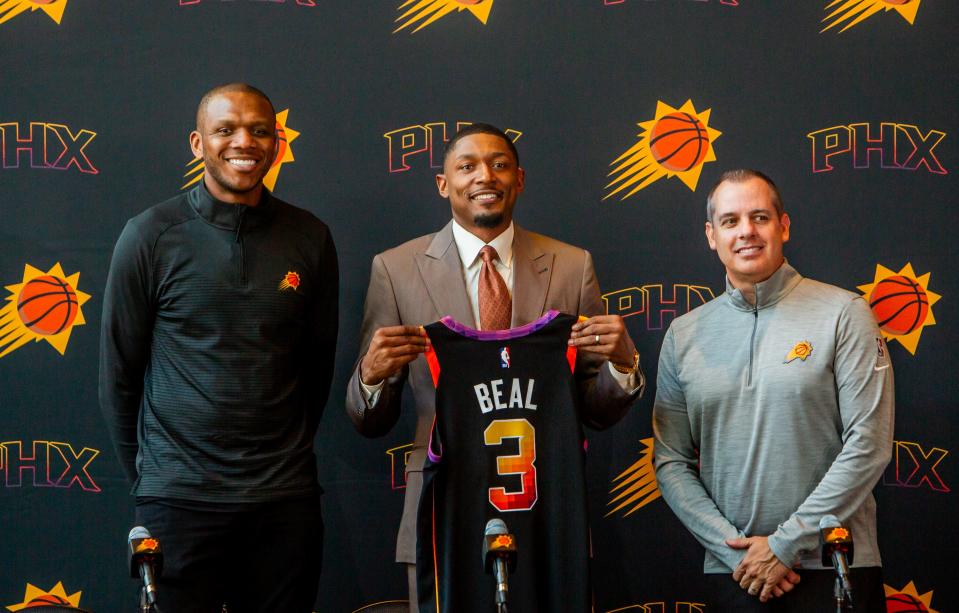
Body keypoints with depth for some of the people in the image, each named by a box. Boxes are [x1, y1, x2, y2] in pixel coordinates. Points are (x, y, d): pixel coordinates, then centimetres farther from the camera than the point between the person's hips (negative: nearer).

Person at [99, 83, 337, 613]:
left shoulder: (310, 238, 3)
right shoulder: (151, 236, -3)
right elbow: (118, 371, 3)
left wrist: (287, 458, 13)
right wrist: (144, 472, 6)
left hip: (286, 498, 2)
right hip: (179, 502, -2)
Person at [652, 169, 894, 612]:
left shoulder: (843, 314, -4)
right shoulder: (684, 335, 6)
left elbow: (868, 445, -9)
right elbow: (671, 463, 5)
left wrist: (787, 543, -11)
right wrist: (732, 547, -7)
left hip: (835, 572, -2)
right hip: (732, 574, 3)